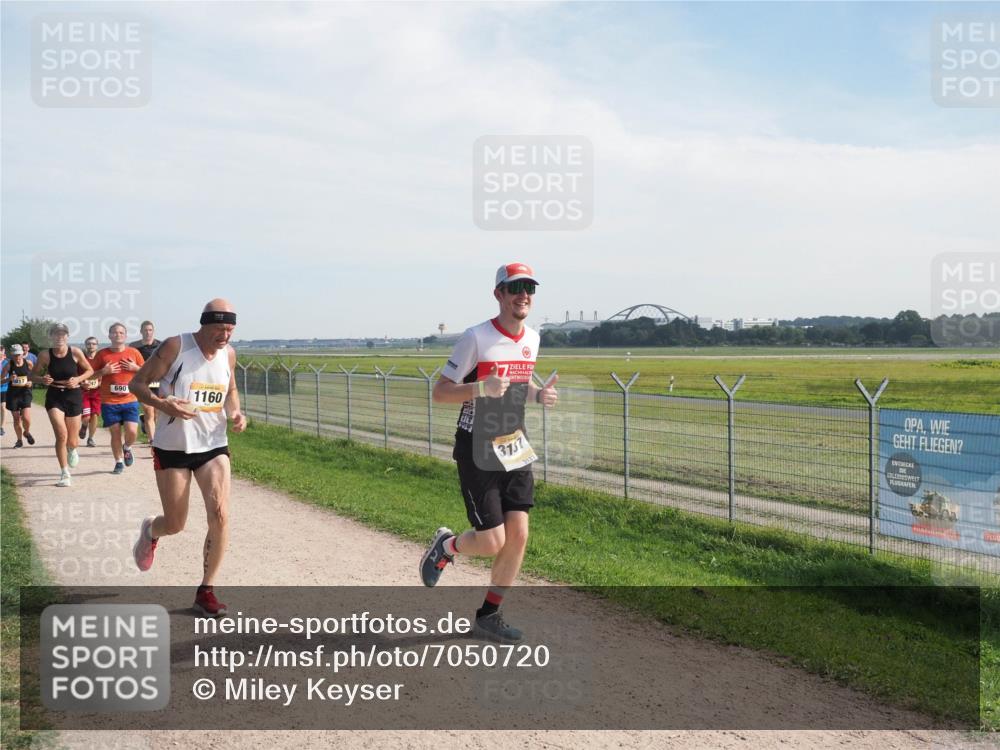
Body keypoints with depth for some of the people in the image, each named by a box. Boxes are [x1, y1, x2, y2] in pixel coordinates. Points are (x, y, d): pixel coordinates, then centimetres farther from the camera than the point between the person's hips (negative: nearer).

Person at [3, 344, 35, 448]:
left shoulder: (28, 364, -3)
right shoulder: (9, 365, -4)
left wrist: (30, 383, -9)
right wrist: (9, 379, -21)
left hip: (25, 393, -1)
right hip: (12, 394, 1)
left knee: (26, 418, -13)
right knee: (16, 419, 8)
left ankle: (27, 432, 19)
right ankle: (19, 440, 26)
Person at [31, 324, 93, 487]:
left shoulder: (75, 352, -8)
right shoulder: (46, 355, -7)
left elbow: (90, 371, 4)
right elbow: (33, 375, 5)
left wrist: (78, 379, -14)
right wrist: (42, 379, -17)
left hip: (73, 396, 1)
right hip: (54, 397, -1)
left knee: (72, 441, 8)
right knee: (61, 435, -19)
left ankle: (72, 450, 49)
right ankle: (65, 474, -4)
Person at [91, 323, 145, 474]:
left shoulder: (133, 353, 4)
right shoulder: (102, 354, 2)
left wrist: (135, 368, -7)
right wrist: (104, 371, -11)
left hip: (130, 400, 0)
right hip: (109, 402, 0)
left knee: (132, 431, -11)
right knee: (115, 433, 3)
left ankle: (127, 448, 23)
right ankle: (119, 462, 21)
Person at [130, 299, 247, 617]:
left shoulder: (228, 354, 2)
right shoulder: (175, 347, -13)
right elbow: (137, 383, -8)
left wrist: (235, 413, -2)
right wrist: (163, 405, -26)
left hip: (214, 447, 3)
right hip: (172, 448, -3)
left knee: (220, 516, -12)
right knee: (175, 525, 6)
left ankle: (207, 591, 4)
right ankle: (150, 531, 46)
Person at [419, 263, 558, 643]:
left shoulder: (532, 339, 6)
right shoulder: (476, 338, -15)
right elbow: (439, 391, -13)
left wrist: (539, 395, 1)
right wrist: (480, 388, -30)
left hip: (515, 449, 6)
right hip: (477, 451, -6)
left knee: (519, 534, 0)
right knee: (492, 541, -8)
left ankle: (489, 615, 16)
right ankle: (446, 545, 26)